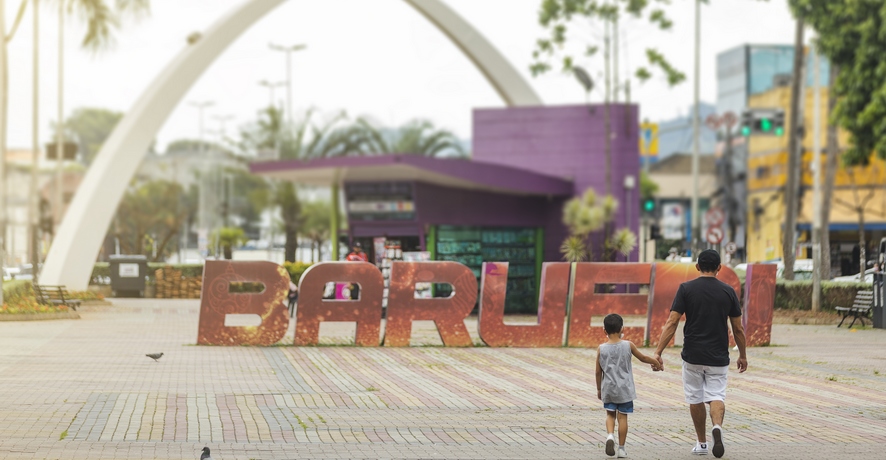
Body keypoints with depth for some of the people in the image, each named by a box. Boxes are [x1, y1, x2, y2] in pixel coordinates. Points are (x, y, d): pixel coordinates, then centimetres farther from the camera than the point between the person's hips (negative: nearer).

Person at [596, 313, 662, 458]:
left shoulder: (601, 348, -5)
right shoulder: (628, 345, -7)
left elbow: (598, 371, 0)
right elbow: (642, 357, 7)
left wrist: (599, 389, 13)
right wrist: (656, 362, 26)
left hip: (608, 389, 1)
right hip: (624, 389, -1)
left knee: (610, 414, 16)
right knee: (622, 416, 5)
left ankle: (610, 435, -10)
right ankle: (621, 449, 8)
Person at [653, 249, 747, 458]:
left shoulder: (686, 289, -5)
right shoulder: (728, 291, 0)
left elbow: (671, 323, -10)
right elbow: (738, 328, 5)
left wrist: (658, 352, -9)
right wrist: (743, 355, 17)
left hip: (693, 356, 0)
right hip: (718, 357, 0)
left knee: (695, 398, 15)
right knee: (716, 395, 4)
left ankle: (701, 443, 22)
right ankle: (717, 426, -27)